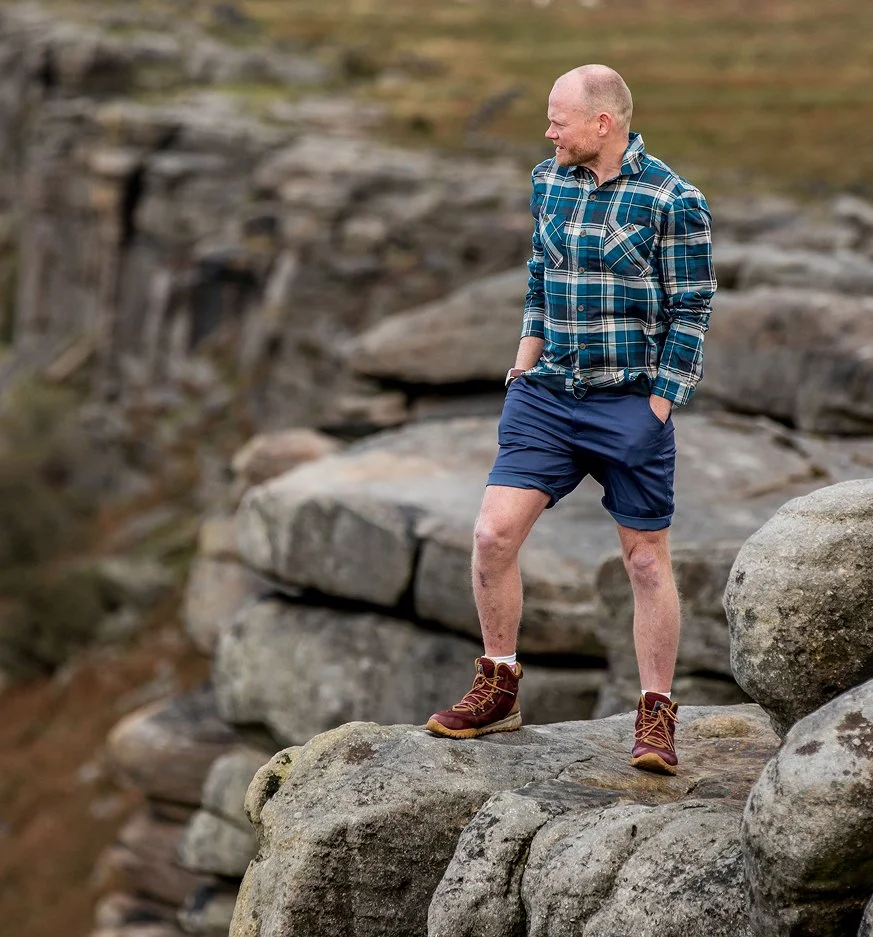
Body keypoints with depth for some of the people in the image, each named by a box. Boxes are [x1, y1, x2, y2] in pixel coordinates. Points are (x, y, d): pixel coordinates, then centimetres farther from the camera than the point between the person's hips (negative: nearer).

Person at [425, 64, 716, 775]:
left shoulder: (674, 201, -9)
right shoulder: (548, 183, 7)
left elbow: (691, 311, -7)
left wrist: (658, 405, -11)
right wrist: (522, 372, 14)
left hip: (631, 404, -5)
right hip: (547, 397, 5)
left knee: (647, 557, 3)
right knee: (494, 534, -6)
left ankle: (657, 717, 15)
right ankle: (497, 690, 10)